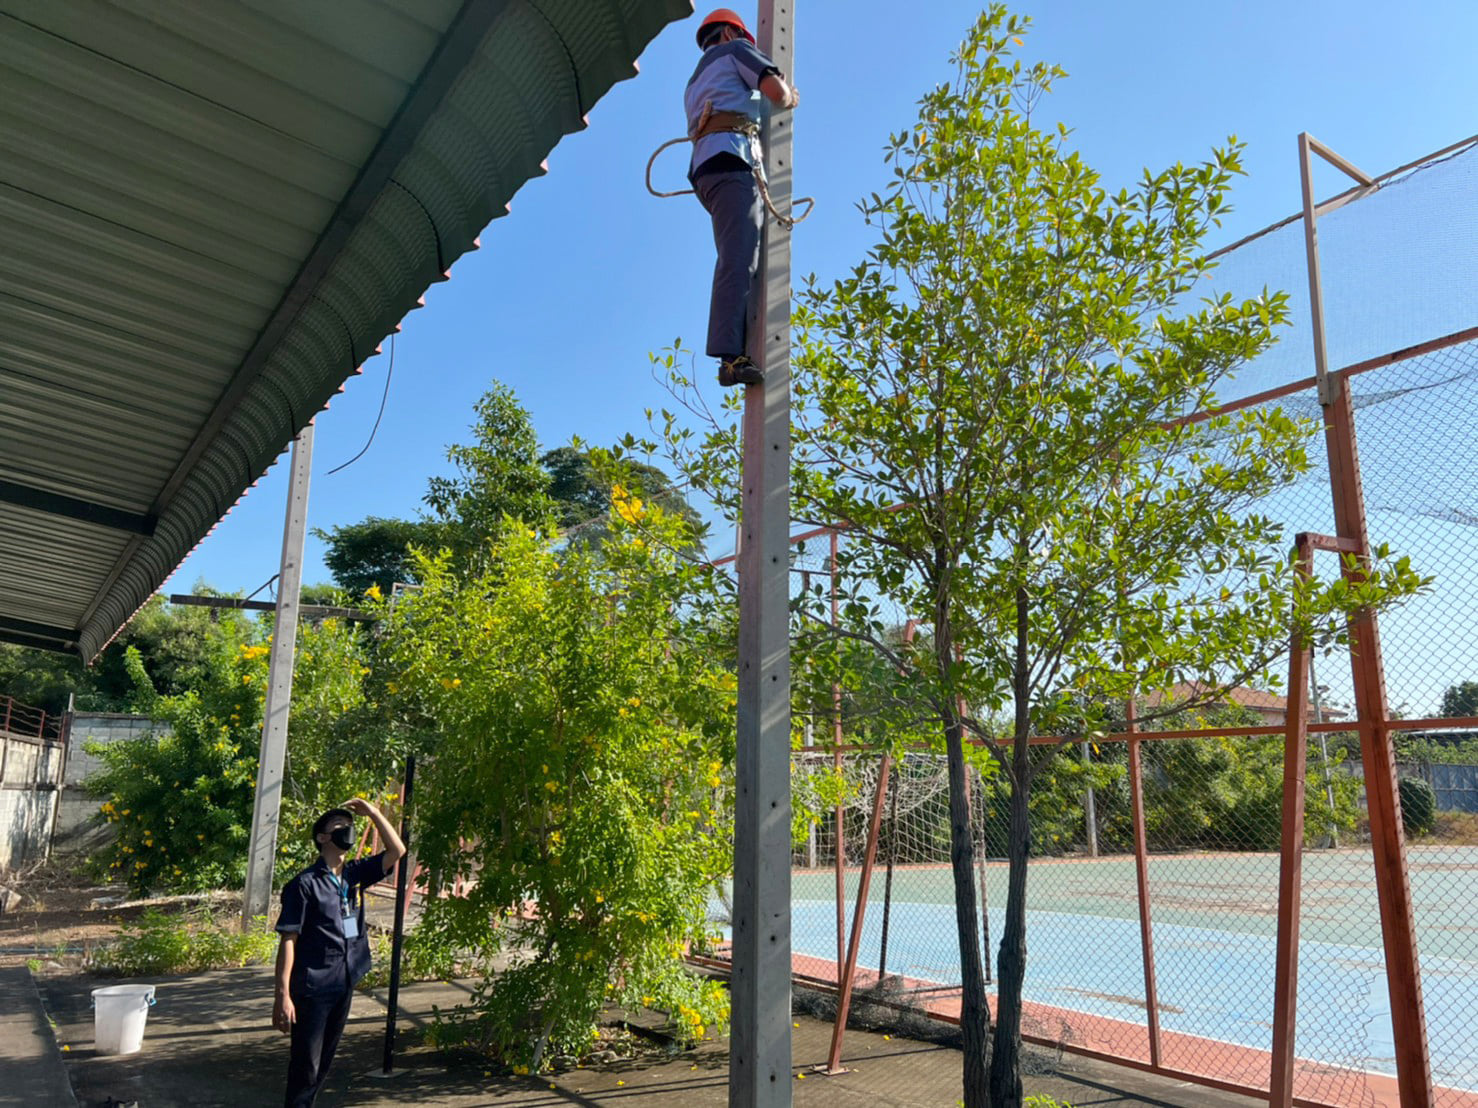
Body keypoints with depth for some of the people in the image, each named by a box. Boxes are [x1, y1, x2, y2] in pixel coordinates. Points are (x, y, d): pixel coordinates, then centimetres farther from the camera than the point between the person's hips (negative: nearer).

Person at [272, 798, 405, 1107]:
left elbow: (397, 851, 3)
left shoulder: (355, 875, 4)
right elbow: (288, 940, -14)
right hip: (312, 989, -6)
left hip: (345, 985, 6)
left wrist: (372, 812, -3)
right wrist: (283, 995, -18)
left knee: (324, 1061, 16)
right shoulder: (305, 884, -12)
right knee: (306, 1065, 1)